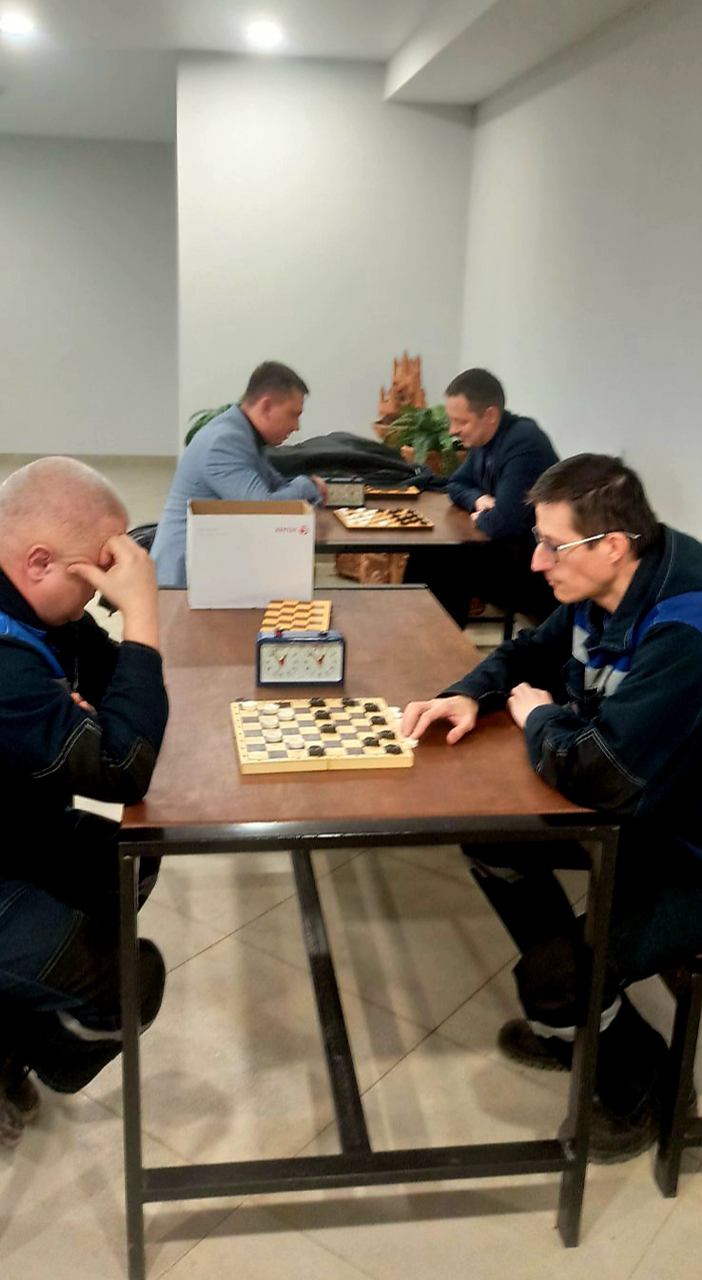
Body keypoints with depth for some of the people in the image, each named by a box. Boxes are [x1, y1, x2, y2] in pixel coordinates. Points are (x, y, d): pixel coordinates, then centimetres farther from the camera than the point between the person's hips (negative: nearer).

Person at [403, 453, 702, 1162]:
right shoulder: (599, 590, -6)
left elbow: (598, 773, -40)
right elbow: (530, 653, 13)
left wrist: (539, 717, -18)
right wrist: (470, 694, -8)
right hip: (637, 809, 9)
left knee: (553, 977, -19)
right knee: (491, 836, 8)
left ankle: (641, 1080, 17)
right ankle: (572, 1016, 26)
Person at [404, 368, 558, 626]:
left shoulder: (523, 444, -24)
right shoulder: (485, 440, 5)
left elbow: (502, 524, -30)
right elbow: (456, 484, 21)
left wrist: (480, 518, -7)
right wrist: (479, 499, -2)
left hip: (537, 574, -9)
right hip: (511, 550, 9)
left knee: (442, 566, -17)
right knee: (425, 556, -1)